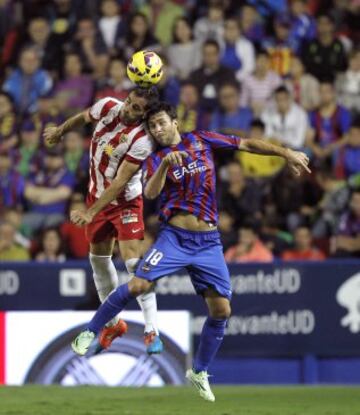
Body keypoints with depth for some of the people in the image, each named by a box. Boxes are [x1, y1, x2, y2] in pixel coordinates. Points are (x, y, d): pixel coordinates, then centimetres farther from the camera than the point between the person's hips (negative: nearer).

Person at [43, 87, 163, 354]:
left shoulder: (142, 141, -29)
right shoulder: (108, 107, -13)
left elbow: (120, 183, -29)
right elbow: (85, 117, 12)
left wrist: (91, 212, -31)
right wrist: (60, 131, 20)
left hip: (125, 202, -6)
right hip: (97, 196, 6)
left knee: (133, 261, -17)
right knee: (99, 258, 14)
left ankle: (152, 331, -14)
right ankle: (113, 322, 29)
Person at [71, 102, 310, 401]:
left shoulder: (201, 141, 8)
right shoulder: (156, 159, 3)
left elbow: (248, 144, 8)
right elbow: (150, 193, -16)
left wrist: (286, 153, 3)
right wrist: (165, 164, -31)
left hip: (208, 242, 2)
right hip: (174, 238, -2)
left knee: (221, 310, -3)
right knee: (138, 285, -18)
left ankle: (200, 372, 14)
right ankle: (90, 333, 0)